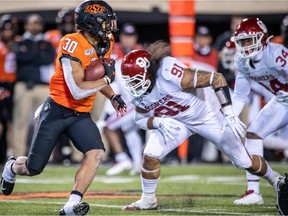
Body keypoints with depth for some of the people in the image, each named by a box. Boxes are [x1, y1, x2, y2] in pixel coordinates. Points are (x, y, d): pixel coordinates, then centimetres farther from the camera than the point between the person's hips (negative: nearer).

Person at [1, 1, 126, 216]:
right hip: (57, 111, -6)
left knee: (96, 153, -21)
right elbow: (78, 90, -27)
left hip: (81, 115, 6)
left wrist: (113, 97, 11)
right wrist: (107, 79, -19)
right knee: (34, 167, 3)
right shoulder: (73, 45, -23)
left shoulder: (103, 45, 2)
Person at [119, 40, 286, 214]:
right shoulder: (139, 95, -16)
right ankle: (148, 199, 10)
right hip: (178, 121, 5)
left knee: (244, 162, 5)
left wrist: (229, 114, -34)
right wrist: (158, 122, -23)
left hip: (207, 114, -5)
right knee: (151, 155, -11)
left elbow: (216, 78, -34)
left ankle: (275, 179, 32)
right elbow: (141, 119, 2)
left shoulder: (170, 74, -39)